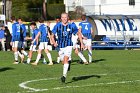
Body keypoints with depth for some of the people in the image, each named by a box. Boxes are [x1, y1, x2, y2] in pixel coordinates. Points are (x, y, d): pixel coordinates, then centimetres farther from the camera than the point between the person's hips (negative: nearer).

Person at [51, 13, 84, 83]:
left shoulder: (71, 26, -4)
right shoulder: (57, 26, -3)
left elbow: (79, 34, 10)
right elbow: (52, 36, 1)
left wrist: (82, 43, 6)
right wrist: (54, 43, -18)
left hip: (68, 46, -2)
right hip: (60, 46, 2)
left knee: (66, 59, -20)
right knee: (63, 61, 11)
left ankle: (64, 76, -23)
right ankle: (68, 63, 48)